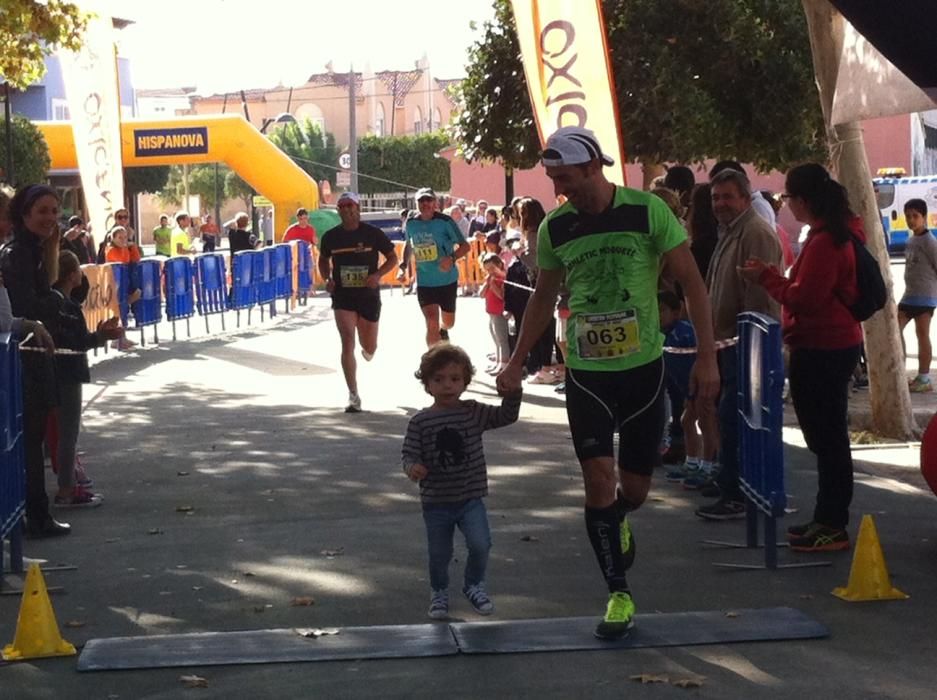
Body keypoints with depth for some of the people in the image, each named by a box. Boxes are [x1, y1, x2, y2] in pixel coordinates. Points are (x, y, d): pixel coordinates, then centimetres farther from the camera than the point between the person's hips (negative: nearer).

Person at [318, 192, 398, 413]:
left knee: (369, 348, 12)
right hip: (343, 297, 0)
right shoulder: (331, 236, 0)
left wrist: (377, 275, -15)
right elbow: (323, 260, 17)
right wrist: (327, 279, -2)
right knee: (348, 344, -13)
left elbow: (392, 257, 2)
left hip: (369, 295, 0)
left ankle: (367, 349, 53)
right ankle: (353, 397, -11)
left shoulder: (373, 233, -6)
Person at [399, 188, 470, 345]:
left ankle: (443, 330, 54)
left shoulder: (444, 221, -13)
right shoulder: (411, 223, -1)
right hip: (424, 283, 1)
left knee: (448, 322, 17)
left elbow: (465, 246, -12)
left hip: (447, 280, -1)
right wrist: (404, 265, 4)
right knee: (432, 323, -13)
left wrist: (452, 258, -31)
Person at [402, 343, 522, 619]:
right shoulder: (420, 422, -6)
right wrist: (413, 467, -28)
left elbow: (507, 416, -2)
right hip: (436, 502, 0)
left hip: (470, 498, 0)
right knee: (439, 554, 9)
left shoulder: (474, 412, -1)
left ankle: (474, 585, 12)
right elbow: (410, 454, -6)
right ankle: (439, 592, 36)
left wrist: (512, 392, -19)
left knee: (480, 544, -15)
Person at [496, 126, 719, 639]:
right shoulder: (555, 228, -1)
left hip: (643, 367, -1)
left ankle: (616, 522, 44)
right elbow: (543, 297, 14)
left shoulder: (647, 211, -10)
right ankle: (618, 594, 1)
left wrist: (706, 357, -11)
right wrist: (516, 362, 12)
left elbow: (691, 282, -6)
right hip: (586, 372, 1)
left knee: (635, 487, 7)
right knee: (598, 479, -10)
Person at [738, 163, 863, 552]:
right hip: (832, 346, 11)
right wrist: (776, 276, 8)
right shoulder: (839, 232, 13)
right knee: (827, 436, 15)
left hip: (821, 351, -11)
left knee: (827, 437, -6)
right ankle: (828, 519, 23)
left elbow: (805, 299, -21)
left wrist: (767, 278, -9)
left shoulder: (824, 242, -20)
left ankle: (832, 526, -1)